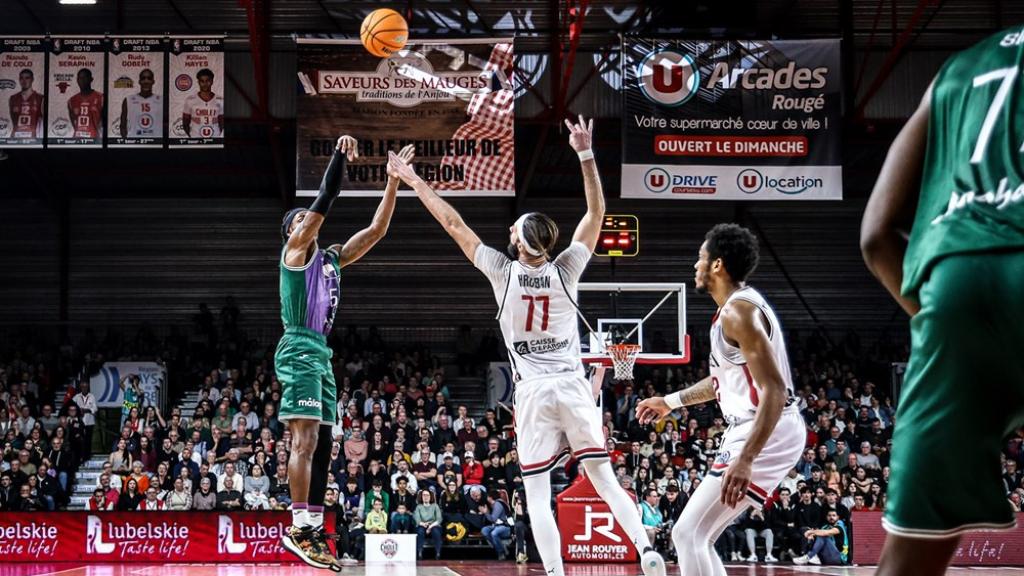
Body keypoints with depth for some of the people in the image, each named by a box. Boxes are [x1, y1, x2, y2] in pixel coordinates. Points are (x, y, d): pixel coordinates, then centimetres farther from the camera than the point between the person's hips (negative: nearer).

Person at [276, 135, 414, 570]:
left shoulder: (332, 258, 22)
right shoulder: (294, 250, 1)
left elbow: (376, 229, 21)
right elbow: (324, 201, -11)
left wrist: (394, 180, 16)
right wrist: (340, 156, -12)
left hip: (321, 354, 9)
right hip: (299, 349, -9)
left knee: (320, 444, 6)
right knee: (306, 439, -16)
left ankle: (313, 530, 6)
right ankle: (300, 527, -20)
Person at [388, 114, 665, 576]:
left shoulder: (503, 273, -6)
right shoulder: (566, 271, -3)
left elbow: (454, 224, 1)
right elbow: (596, 212, 5)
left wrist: (414, 181, 9)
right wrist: (585, 154, 5)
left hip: (533, 393, -2)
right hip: (574, 387, 2)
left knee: (537, 495, 0)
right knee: (604, 480, 7)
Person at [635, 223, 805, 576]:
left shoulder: (738, 312, -17)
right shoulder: (738, 306, 16)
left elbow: (775, 390, -25)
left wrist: (746, 459, -33)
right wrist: (672, 401, 39)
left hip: (766, 435, -11)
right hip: (756, 431, 11)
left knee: (688, 534, -13)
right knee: (696, 536, 14)